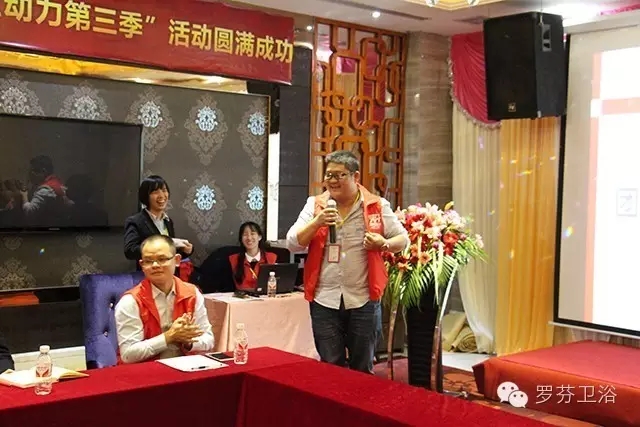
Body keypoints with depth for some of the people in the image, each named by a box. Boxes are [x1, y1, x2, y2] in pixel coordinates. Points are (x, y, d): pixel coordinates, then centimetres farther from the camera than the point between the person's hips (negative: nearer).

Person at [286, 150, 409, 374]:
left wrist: (384, 244, -16)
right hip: (324, 300, 1)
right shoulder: (314, 205, 4)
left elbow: (403, 239, 5)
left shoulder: (377, 206, 0)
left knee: (362, 369, 12)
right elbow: (292, 243, -1)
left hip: (363, 300, -1)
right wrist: (318, 222, -16)